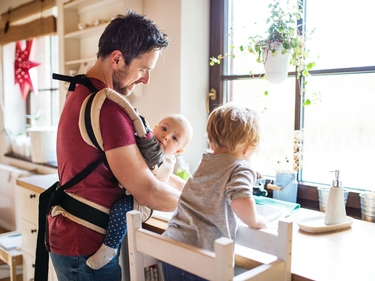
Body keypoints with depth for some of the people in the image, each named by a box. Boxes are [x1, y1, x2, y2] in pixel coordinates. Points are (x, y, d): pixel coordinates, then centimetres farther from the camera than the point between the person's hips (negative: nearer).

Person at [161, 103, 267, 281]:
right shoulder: (241, 168, -7)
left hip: (170, 244, 7)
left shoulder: (205, 163, 15)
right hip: (198, 254, -7)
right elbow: (241, 202, -26)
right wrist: (255, 221, -8)